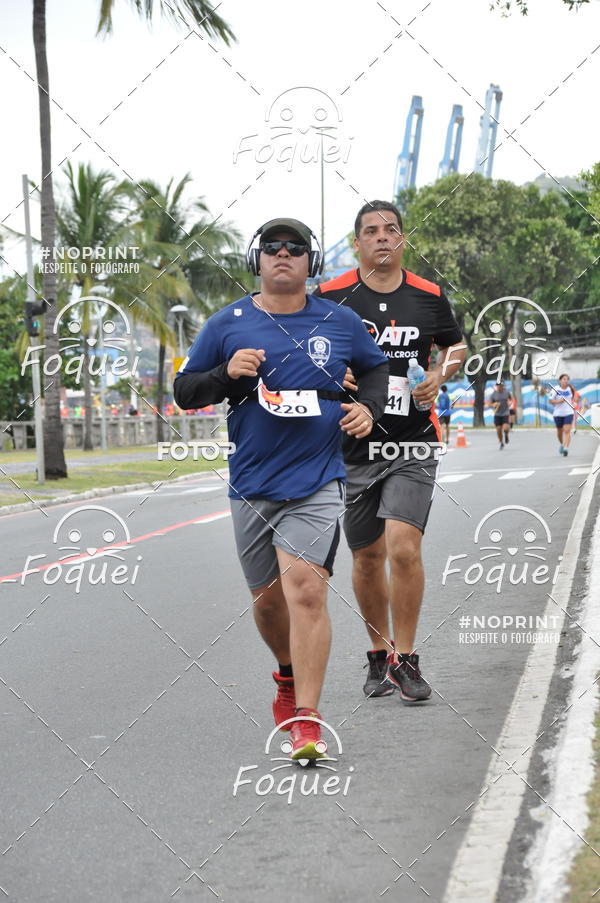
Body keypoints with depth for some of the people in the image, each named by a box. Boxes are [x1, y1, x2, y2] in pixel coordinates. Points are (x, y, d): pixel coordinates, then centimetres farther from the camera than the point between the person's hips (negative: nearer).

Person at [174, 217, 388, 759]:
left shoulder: (341, 323, 6)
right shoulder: (228, 325, 4)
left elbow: (375, 367, 23)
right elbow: (184, 391, 7)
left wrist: (368, 408, 3)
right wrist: (227, 374, -12)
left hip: (317, 485, -2)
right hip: (252, 485, 2)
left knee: (306, 590, -17)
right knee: (268, 597, 12)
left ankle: (306, 720, -14)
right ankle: (289, 677, 42)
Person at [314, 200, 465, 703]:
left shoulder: (429, 297, 3)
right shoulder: (330, 298, -1)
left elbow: (455, 346, 20)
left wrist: (439, 374, 0)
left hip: (412, 444, -1)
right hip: (352, 445, 1)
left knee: (404, 548, -15)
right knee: (367, 557, 10)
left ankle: (405, 659, -1)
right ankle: (379, 653, 29)